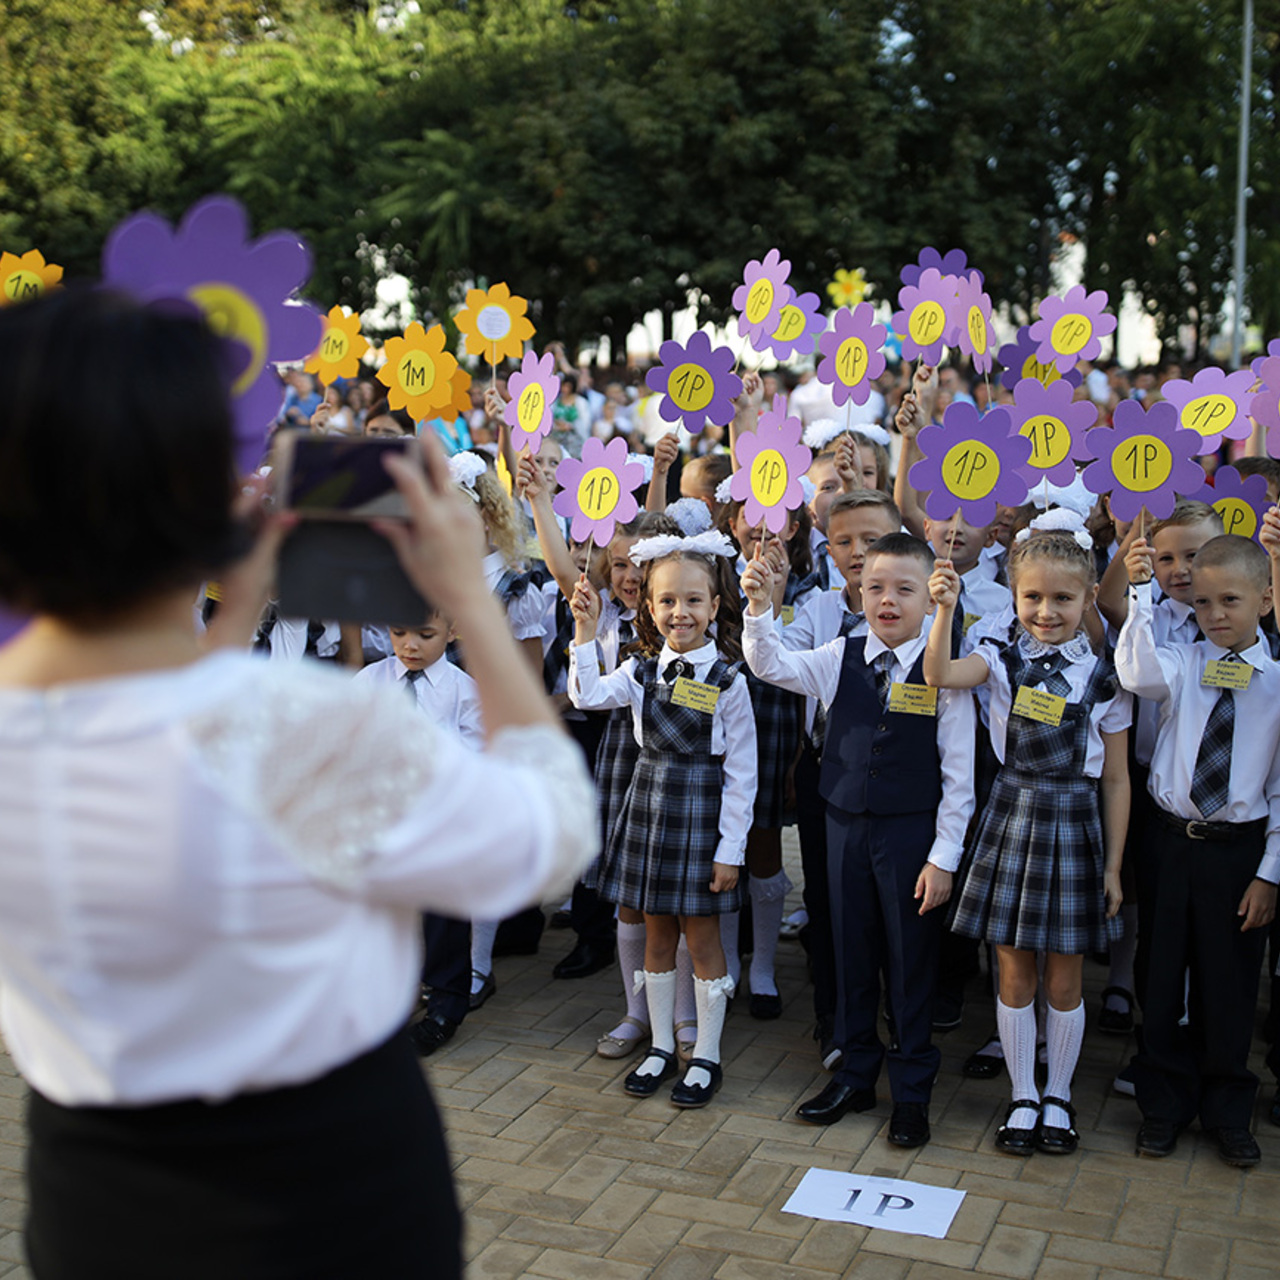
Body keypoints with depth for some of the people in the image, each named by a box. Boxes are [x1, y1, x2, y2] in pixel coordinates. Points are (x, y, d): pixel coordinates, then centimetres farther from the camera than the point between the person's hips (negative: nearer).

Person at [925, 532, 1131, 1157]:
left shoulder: (1103, 677, -2)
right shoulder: (1002, 659, -2)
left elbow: (1115, 778, 2)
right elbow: (940, 675, -23)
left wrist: (1113, 866, 2)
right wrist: (946, 609, -38)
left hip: (1073, 826, 0)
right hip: (1011, 818, 0)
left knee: (1064, 980, 9)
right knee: (1013, 974, 9)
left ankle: (1058, 1098, 29)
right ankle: (1023, 1098, 25)